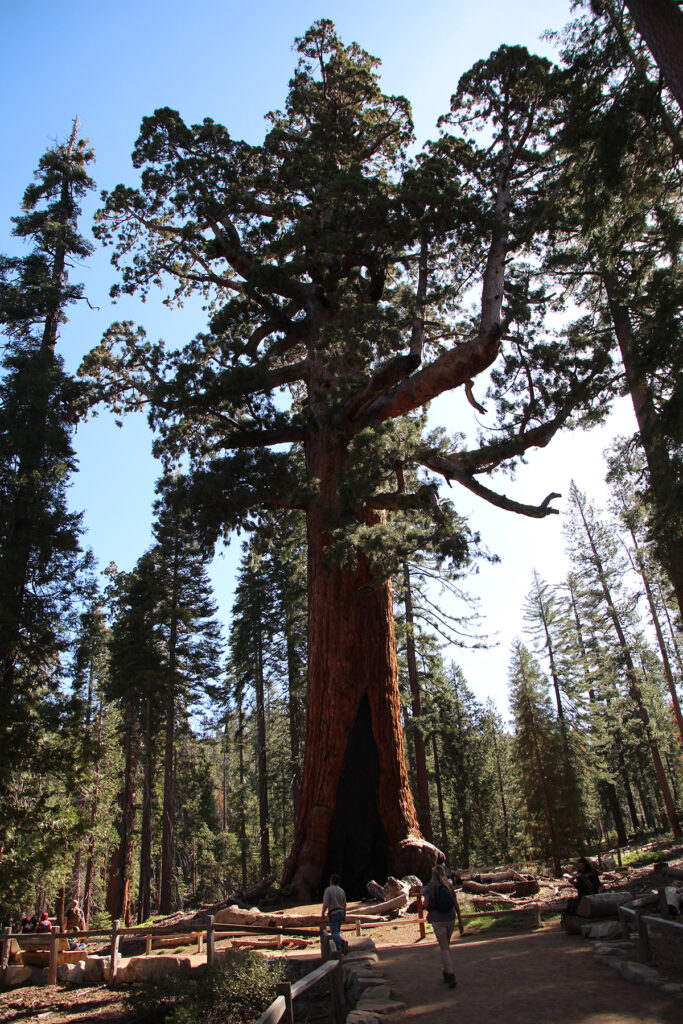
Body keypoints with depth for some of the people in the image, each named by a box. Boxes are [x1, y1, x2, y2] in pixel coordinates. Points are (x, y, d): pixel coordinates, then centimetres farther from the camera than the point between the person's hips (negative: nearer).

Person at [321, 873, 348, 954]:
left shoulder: (328, 889, -6)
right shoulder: (342, 890, 9)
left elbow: (326, 903, -13)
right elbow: (344, 905, 10)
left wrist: (323, 915, -6)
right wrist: (344, 916, 18)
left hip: (333, 913, -6)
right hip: (341, 913, 6)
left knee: (334, 933, -10)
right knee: (337, 931, 18)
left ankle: (342, 943, -36)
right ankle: (339, 949, 11)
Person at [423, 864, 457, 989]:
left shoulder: (429, 887, -5)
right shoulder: (449, 885, 1)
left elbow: (426, 905, -11)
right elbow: (455, 903, 1)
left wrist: (429, 912, 11)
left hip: (437, 920, -3)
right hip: (450, 918, 3)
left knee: (444, 948, 1)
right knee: (446, 945, 22)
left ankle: (451, 975, -14)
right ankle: (446, 972, 30)